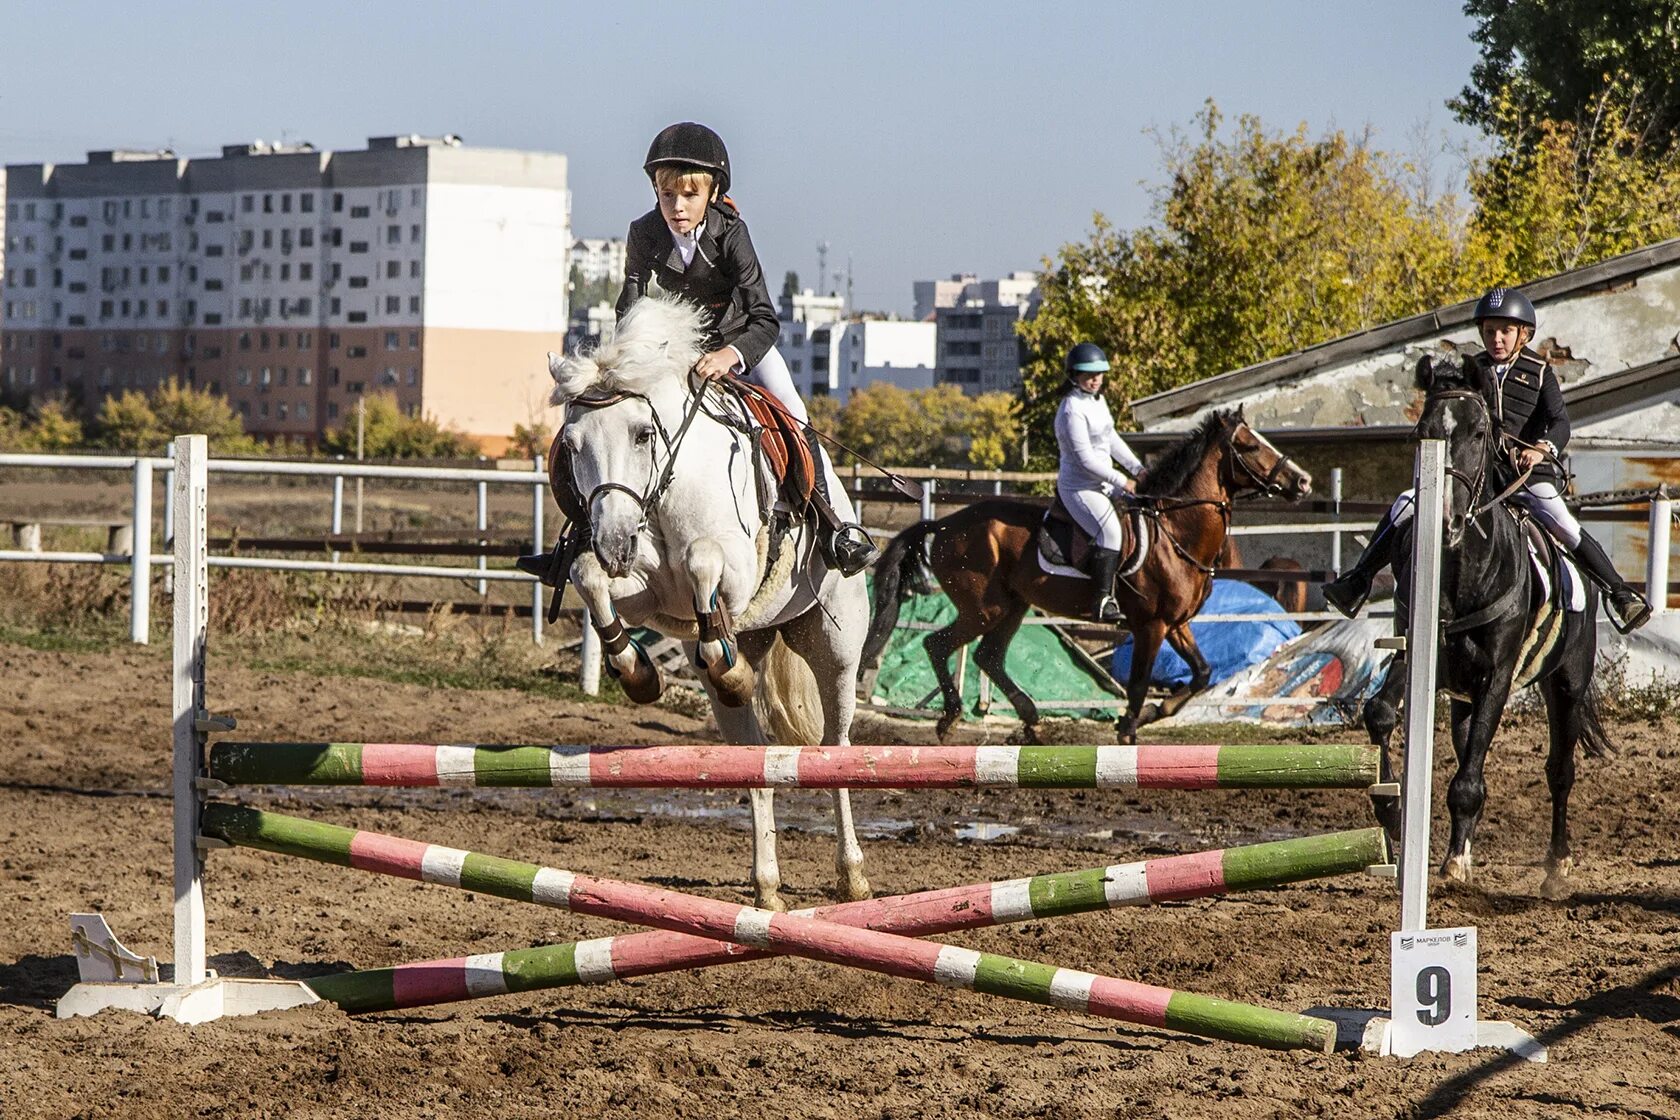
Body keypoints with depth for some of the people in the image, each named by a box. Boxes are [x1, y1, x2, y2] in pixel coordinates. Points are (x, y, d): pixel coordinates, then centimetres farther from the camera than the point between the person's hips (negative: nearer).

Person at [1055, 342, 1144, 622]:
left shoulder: (1097, 400, 10)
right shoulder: (1073, 410, -20)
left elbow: (1112, 439, 21)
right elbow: (1085, 459, -23)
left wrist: (1137, 468, 12)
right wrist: (1121, 481, -18)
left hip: (1102, 484, 10)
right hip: (1079, 488, -10)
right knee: (1110, 530, -29)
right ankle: (1102, 601, -29)